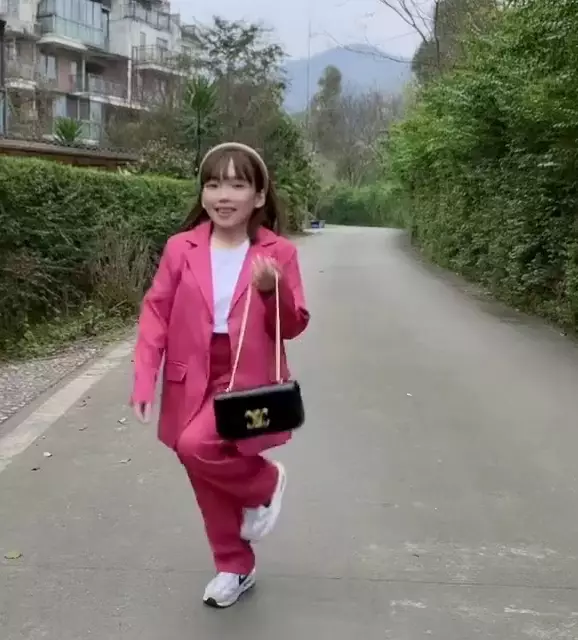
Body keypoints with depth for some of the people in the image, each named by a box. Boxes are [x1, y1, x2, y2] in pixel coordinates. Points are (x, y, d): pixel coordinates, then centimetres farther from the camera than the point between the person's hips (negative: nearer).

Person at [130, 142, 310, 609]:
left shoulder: (278, 253, -6)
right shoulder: (181, 249, -2)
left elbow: (293, 327, -4)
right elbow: (156, 313, 0)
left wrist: (272, 290, -24)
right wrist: (145, 378, -8)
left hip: (246, 379, -3)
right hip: (193, 381, 4)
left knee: (197, 446, -27)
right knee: (208, 482, 13)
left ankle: (266, 483, 4)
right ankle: (235, 568, 35)